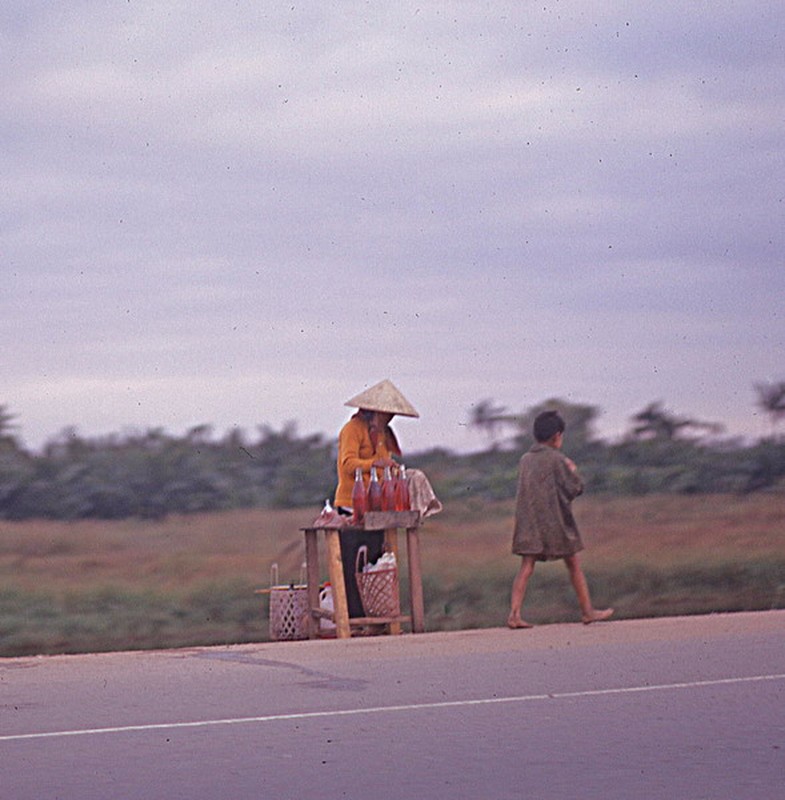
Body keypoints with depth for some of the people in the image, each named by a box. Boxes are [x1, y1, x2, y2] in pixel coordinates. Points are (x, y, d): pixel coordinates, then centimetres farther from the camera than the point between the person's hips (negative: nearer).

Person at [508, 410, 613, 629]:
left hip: (527, 521, 5)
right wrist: (572, 471, 11)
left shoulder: (525, 460, 9)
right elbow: (574, 488, -9)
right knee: (574, 565, 9)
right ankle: (587, 611, 17)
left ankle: (514, 613, -13)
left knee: (526, 568, 0)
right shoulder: (557, 459, -9)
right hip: (555, 520, -4)